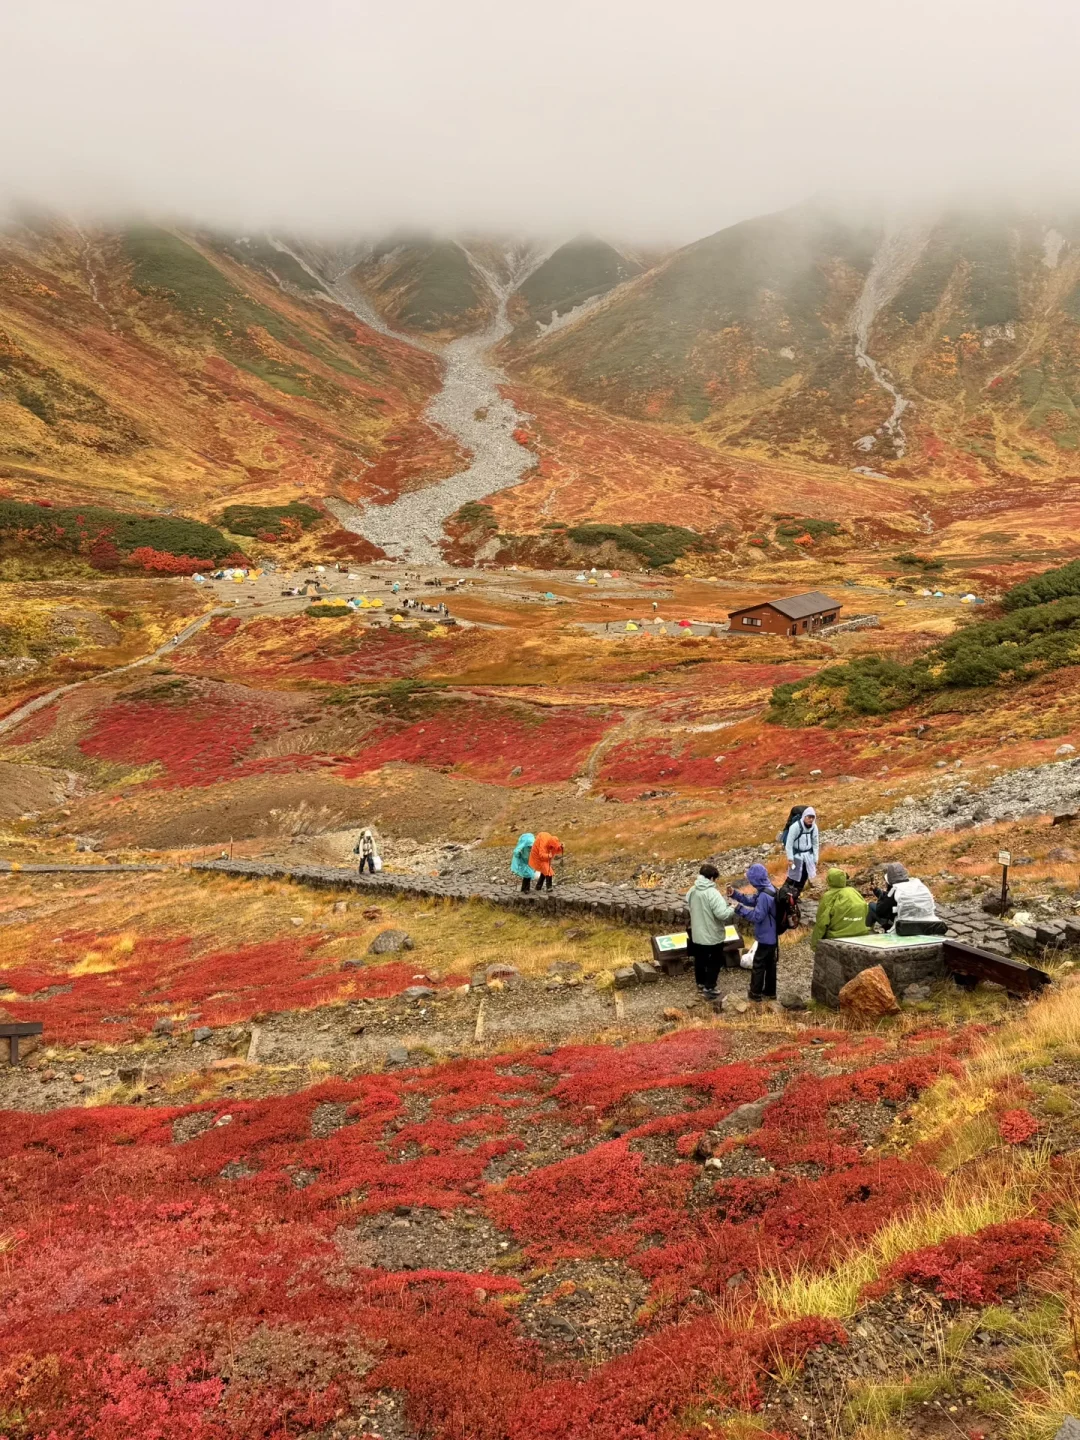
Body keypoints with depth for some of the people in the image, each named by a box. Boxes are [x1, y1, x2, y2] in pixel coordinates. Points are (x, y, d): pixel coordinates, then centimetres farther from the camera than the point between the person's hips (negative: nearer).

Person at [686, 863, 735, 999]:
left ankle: (701, 983, 38)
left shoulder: (692, 890, -3)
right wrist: (732, 909, -12)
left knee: (700, 959, 23)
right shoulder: (712, 893, -26)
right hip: (713, 935, -7)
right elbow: (722, 914, -30)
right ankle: (709, 988, 11)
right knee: (715, 962, 11)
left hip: (697, 934, 7)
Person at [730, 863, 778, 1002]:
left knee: (758, 965, 5)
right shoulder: (766, 890, 4)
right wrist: (735, 894, 2)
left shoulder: (764, 896, -29)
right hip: (772, 936, 10)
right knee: (770, 964, 19)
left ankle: (755, 994, 16)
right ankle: (770, 992, 29)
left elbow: (757, 916, -28)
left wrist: (740, 909, -22)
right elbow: (751, 901, 12)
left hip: (766, 937, -10)